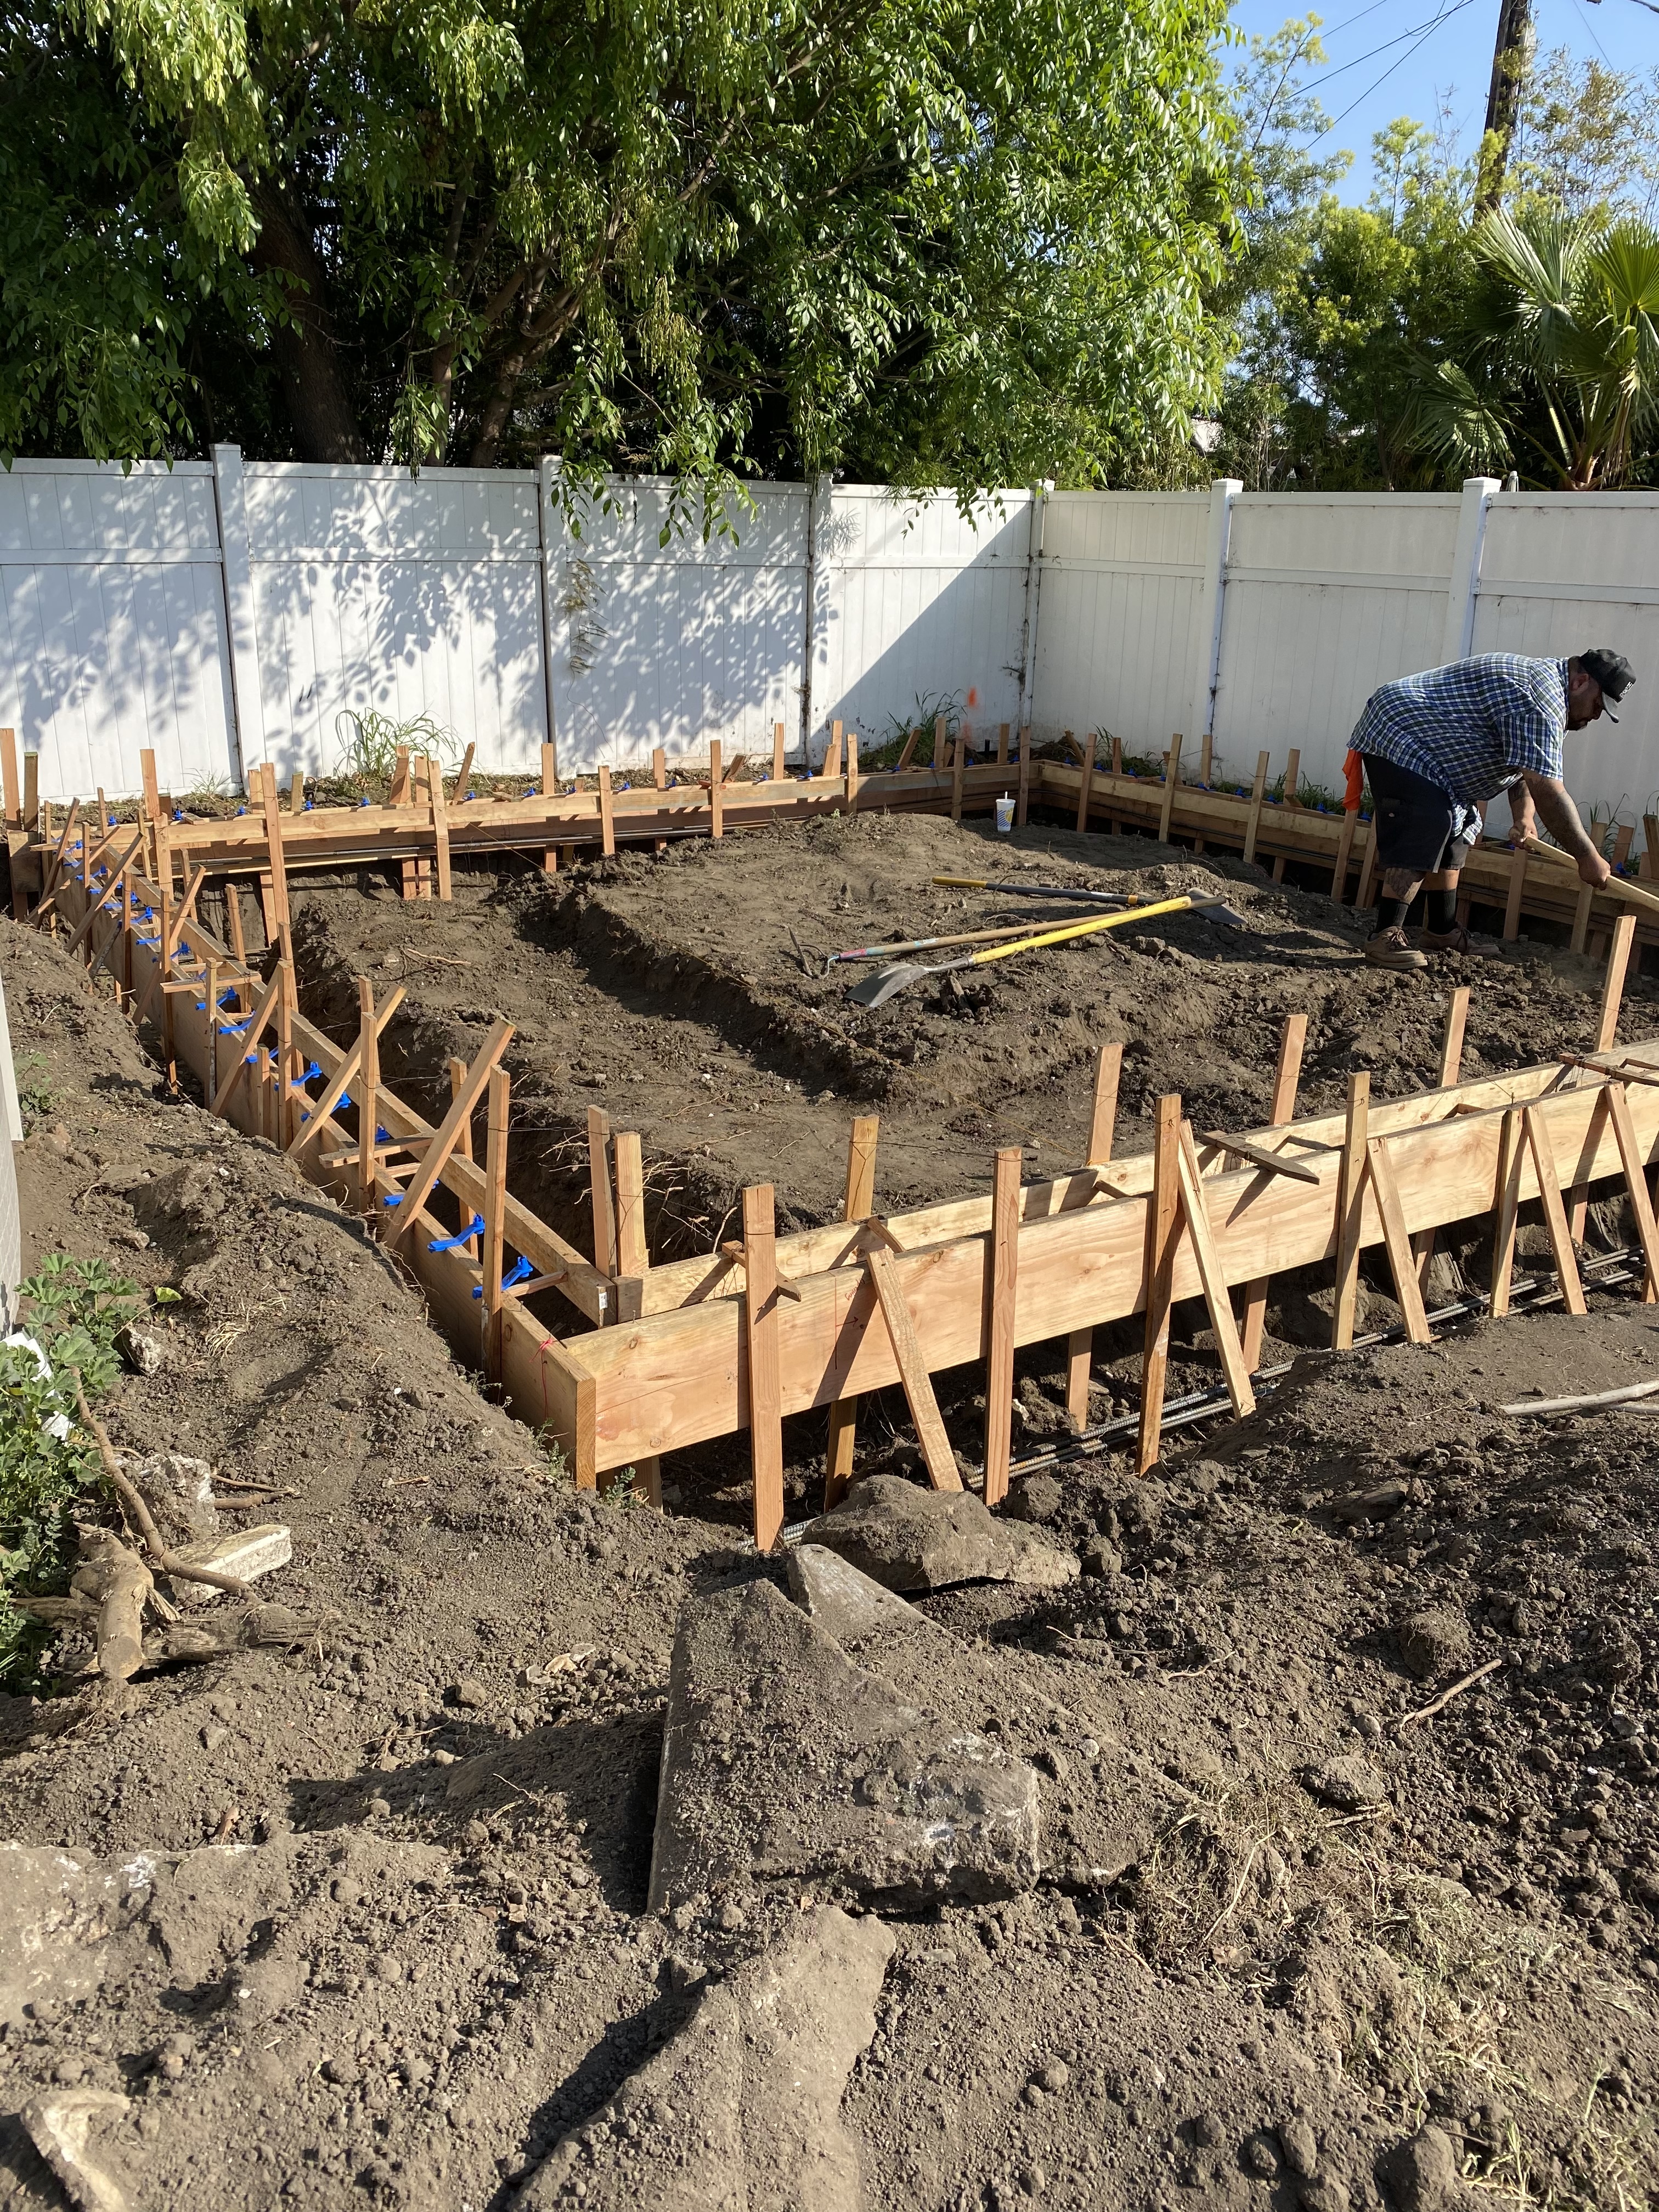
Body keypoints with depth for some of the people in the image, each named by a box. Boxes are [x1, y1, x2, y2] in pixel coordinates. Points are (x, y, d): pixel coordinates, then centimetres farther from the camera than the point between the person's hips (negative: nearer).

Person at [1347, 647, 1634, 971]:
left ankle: (1442, 932, 19)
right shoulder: (1541, 701, -24)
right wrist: (1588, 857, -24)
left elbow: (1525, 768, 15)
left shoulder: (1539, 678, 11)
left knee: (1453, 835, 13)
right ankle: (1385, 938, -23)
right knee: (1422, 837, -22)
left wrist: (1524, 818, -3)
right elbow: (1547, 790, -29)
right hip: (1397, 738, -12)